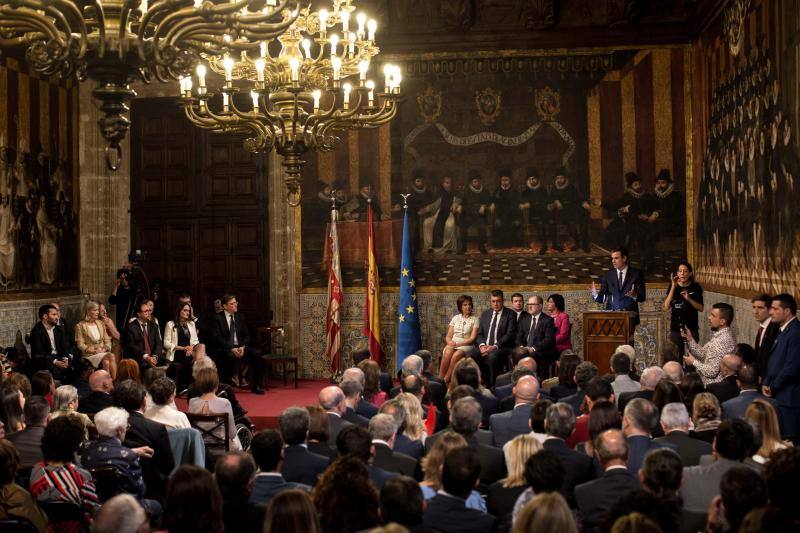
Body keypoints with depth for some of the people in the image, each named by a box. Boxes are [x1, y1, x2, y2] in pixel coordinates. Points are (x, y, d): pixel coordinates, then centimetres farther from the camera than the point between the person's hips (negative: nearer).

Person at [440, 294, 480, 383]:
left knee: (456, 355, -37)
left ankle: (445, 381, -33)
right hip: (452, 344, 3)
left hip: (466, 345, -3)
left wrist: (458, 344, -13)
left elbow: (472, 338, -2)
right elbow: (448, 336, 16)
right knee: (447, 353, -34)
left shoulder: (474, 319, 7)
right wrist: (450, 342, -9)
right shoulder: (455, 318, 17)